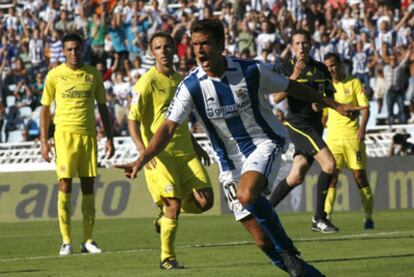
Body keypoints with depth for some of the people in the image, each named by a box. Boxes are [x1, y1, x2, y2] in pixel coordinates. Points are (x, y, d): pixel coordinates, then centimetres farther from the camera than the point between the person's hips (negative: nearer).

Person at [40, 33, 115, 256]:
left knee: (88, 187, 2)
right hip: (65, 134, -2)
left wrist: (109, 138, 8)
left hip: (88, 135, 2)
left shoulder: (93, 75, 8)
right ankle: (66, 241, -3)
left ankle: (88, 240, 8)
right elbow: (45, 108, 7)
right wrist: (43, 140, 0)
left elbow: (102, 106, 14)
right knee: (65, 185, -7)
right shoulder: (55, 75, 2)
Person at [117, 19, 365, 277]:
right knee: (263, 241, -3)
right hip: (231, 160, 3)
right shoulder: (191, 86, -11)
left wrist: (334, 105, 11)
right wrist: (142, 159, -28)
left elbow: (293, 88, 3)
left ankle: (289, 251, -14)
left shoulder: (252, 71, -12)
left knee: (246, 195, -33)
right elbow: (168, 128, -14)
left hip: (265, 143, -3)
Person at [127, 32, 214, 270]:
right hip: (160, 154, -6)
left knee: (205, 200, -4)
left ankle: (164, 218, 22)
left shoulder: (180, 80, 14)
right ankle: (167, 258, 4)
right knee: (174, 204, -13)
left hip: (185, 152, 6)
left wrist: (196, 146, 26)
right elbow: (132, 121, -9)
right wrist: (143, 151, -22)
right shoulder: (148, 82, -7)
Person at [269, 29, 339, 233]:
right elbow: (277, 98, -15)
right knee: (329, 164, -19)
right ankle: (319, 218, -14)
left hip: (314, 126, 6)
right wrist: (294, 76, -24)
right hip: (297, 124, -6)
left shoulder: (321, 69, 11)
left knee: (296, 177, 7)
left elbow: (330, 96, 14)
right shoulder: (285, 69, -4)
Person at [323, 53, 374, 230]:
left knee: (359, 175, -2)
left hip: (352, 135, -3)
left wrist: (362, 128, -15)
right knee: (331, 175, -9)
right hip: (332, 136, 3)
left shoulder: (354, 83, 2)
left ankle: (368, 218, 8)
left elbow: (365, 107, -2)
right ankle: (326, 216, -12)